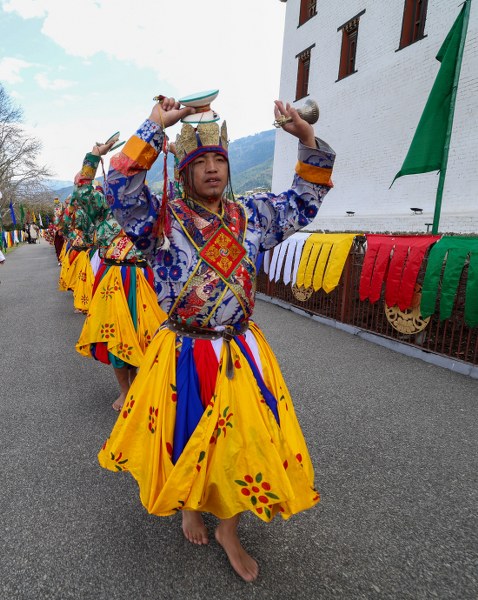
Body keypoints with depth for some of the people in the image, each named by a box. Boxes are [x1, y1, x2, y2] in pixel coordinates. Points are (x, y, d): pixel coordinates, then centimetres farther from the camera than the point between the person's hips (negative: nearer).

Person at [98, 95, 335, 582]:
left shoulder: (250, 215, 4)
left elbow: (303, 202, 13)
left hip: (241, 354, 3)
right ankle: (188, 506, 50)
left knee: (241, 441, 12)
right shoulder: (162, 218, -7)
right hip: (184, 355, -3)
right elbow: (120, 189, -23)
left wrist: (307, 139, 2)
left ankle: (228, 529, 39)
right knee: (187, 438, 16)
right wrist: (155, 127, -22)